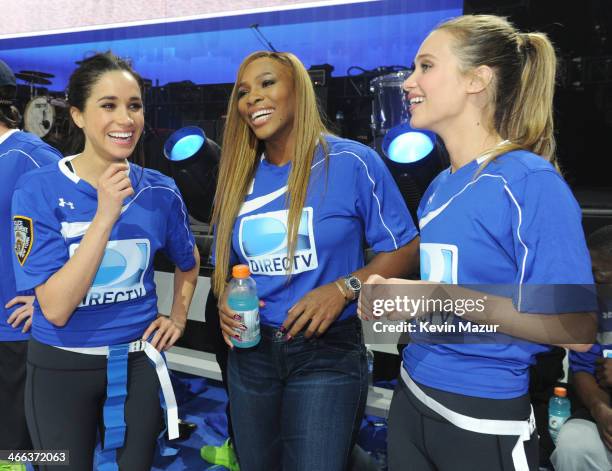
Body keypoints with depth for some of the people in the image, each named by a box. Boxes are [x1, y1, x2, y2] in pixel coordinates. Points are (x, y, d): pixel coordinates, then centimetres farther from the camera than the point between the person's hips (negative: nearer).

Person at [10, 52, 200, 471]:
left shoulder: (160, 191, -5)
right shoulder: (39, 190, -14)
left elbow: (188, 262, 15)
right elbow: (56, 308, -22)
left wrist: (178, 317, 2)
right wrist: (105, 217, -28)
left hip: (138, 363, 2)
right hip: (61, 367, -2)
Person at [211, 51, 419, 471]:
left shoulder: (353, 162, -9)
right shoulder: (239, 179, 5)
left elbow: (405, 250, -6)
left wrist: (343, 288, -20)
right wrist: (225, 298, -7)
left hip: (327, 354, -5)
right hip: (250, 353, 5)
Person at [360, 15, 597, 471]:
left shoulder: (530, 181, -17)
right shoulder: (439, 186, 5)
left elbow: (575, 327, -21)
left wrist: (442, 296, -25)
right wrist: (392, 297, -1)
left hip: (484, 421, -6)